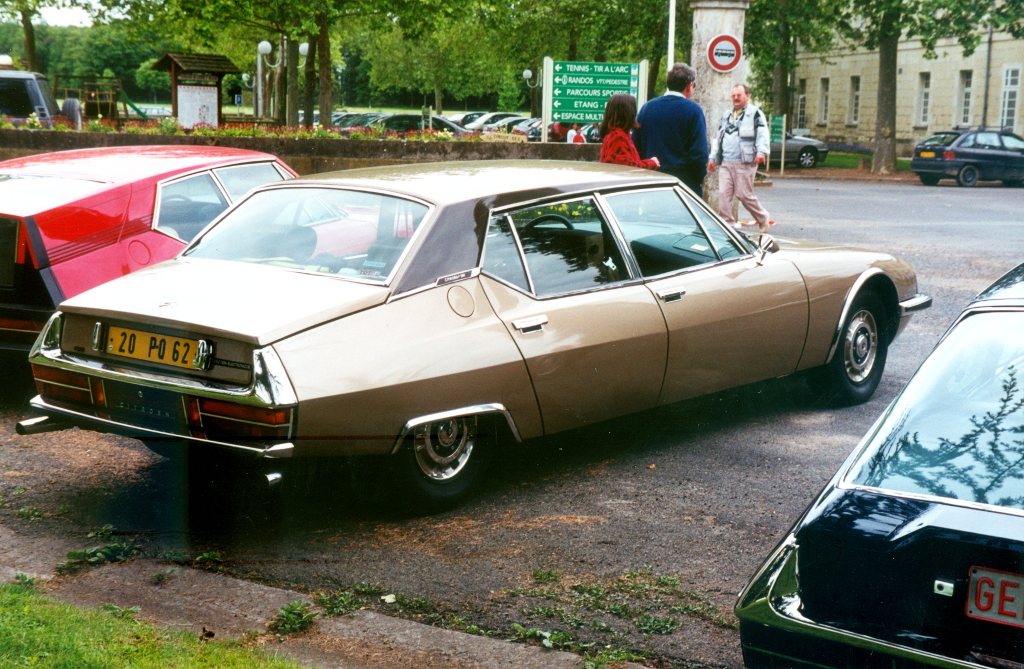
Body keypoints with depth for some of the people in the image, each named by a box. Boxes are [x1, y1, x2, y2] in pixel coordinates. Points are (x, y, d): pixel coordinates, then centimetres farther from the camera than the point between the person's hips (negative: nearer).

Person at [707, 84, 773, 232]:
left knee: (744, 194, -5)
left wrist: (762, 152, -23)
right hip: (726, 163, 6)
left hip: (745, 163, -6)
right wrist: (713, 157, 20)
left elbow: (763, 135, -8)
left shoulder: (755, 113, 3)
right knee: (724, 194, -4)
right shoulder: (727, 116, 23)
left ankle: (762, 218, 16)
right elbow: (718, 138, 28)